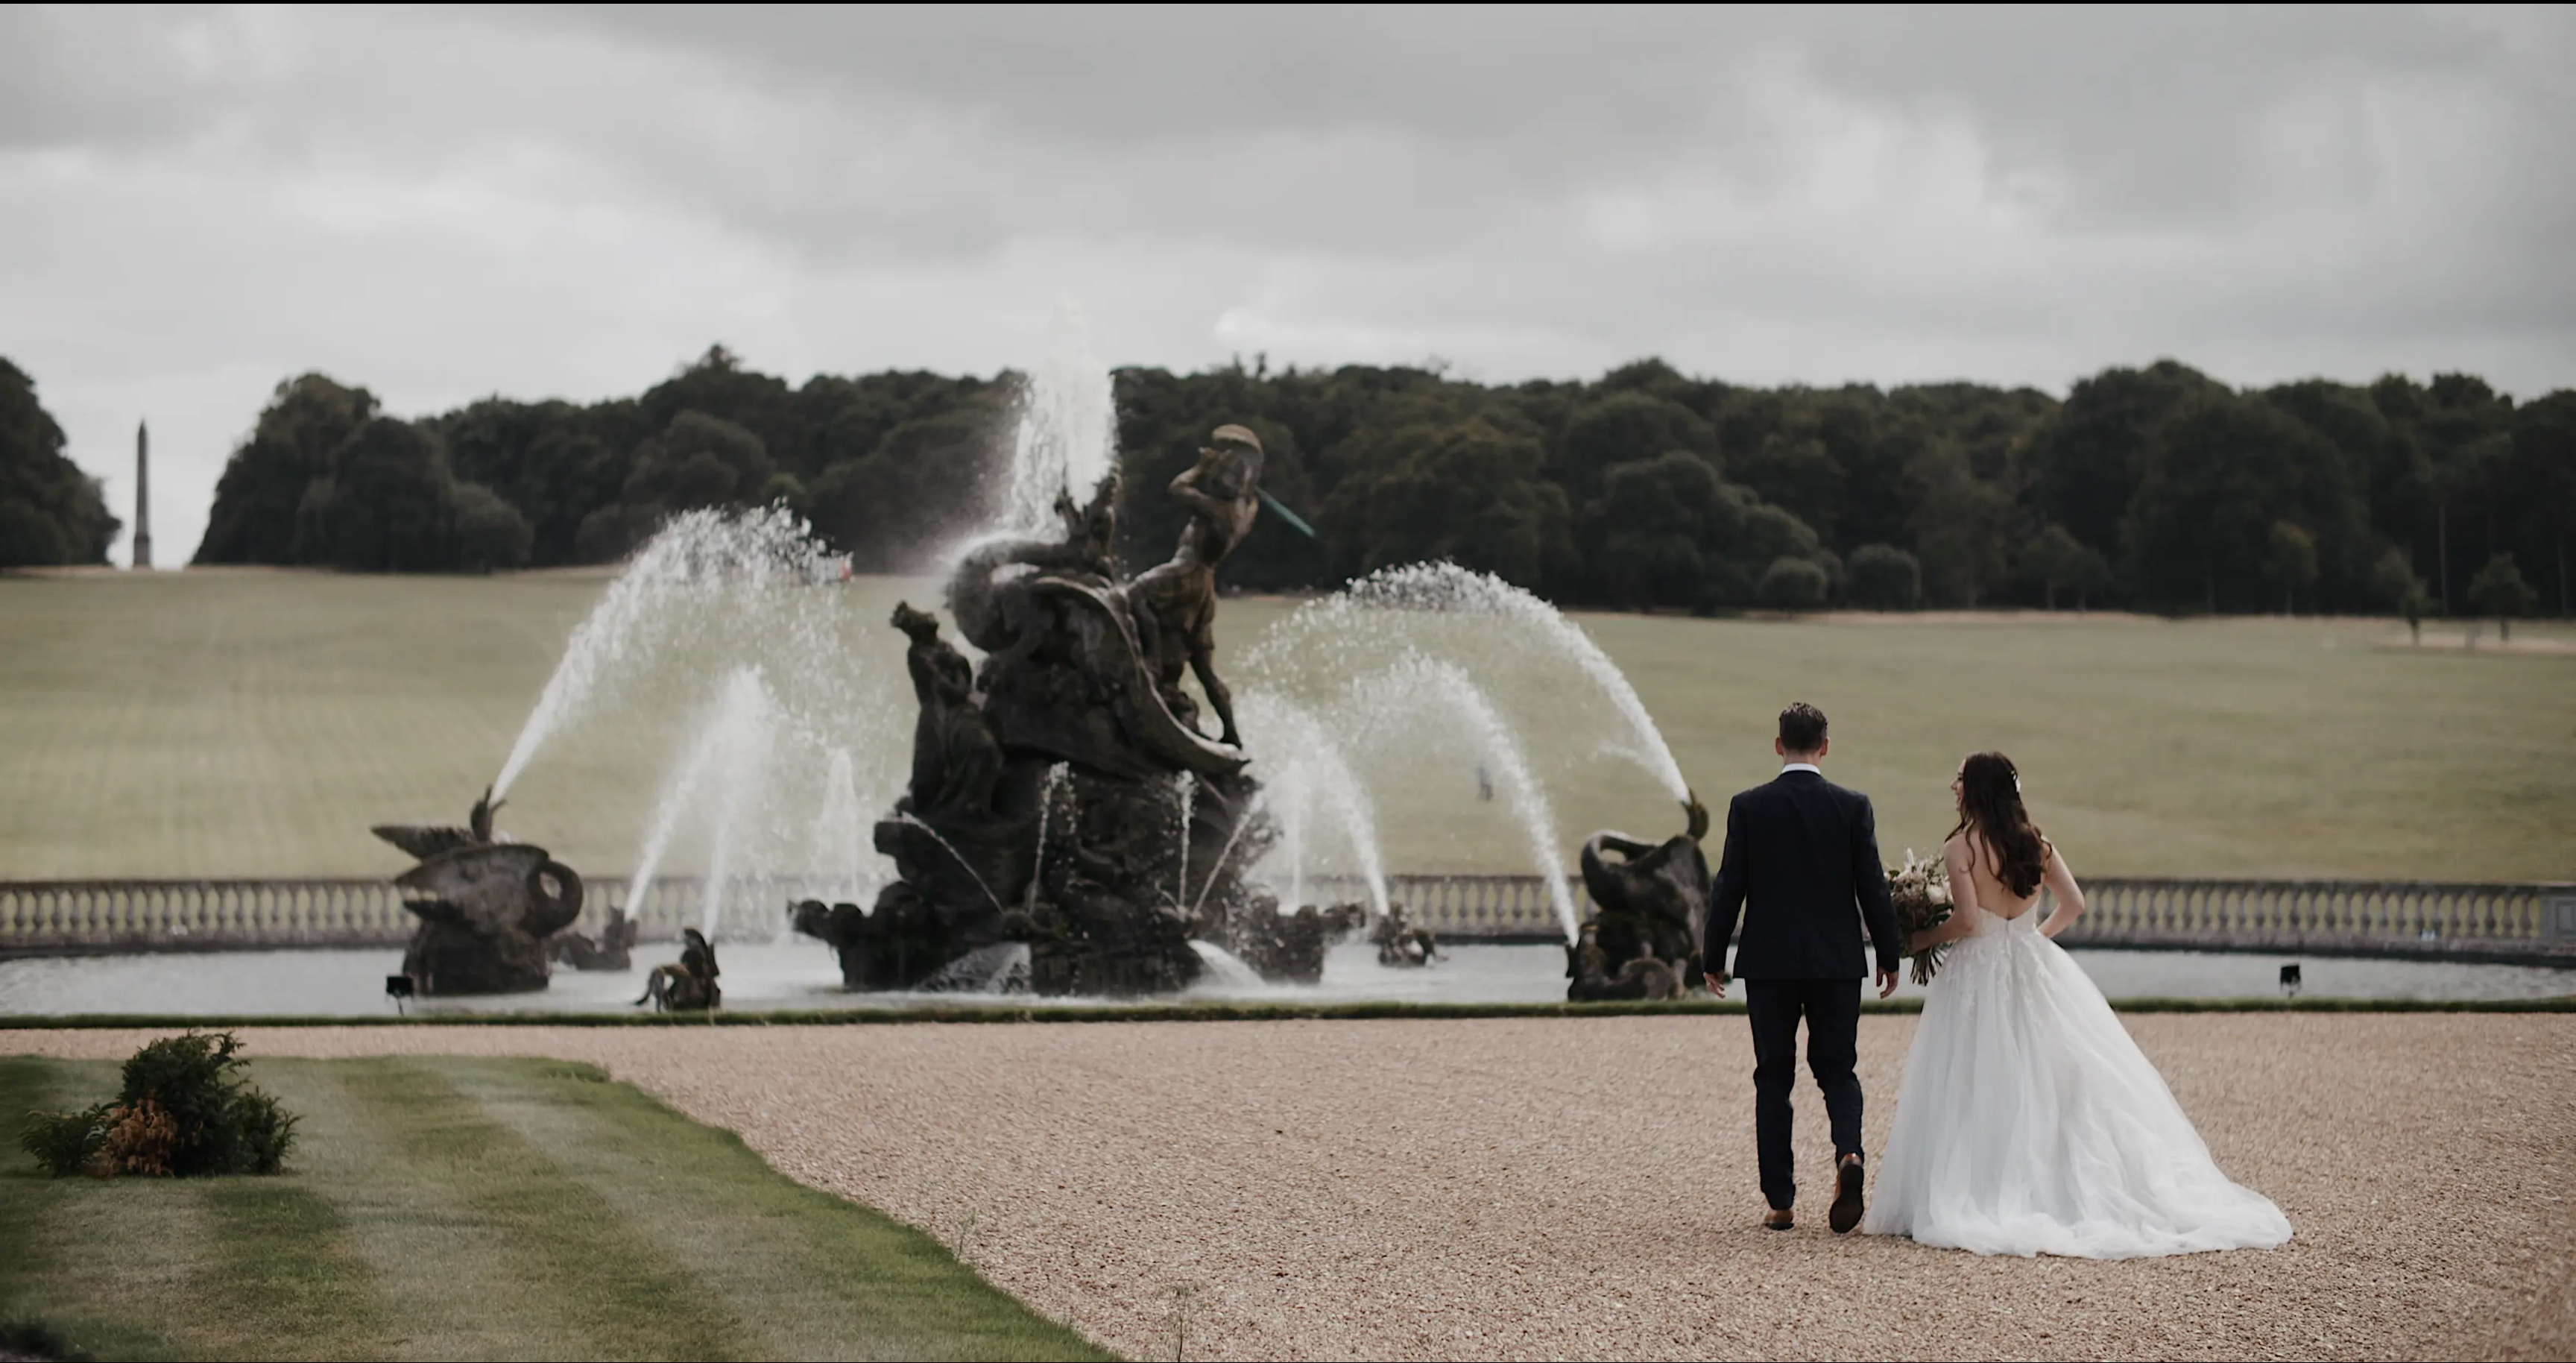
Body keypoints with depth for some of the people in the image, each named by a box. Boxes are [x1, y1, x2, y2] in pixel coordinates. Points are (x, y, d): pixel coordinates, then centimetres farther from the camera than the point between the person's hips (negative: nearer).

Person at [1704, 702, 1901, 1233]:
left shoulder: (1748, 806, -4)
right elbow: (1873, 886, -2)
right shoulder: (1853, 806, -3)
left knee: (1774, 1077, 7)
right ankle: (1848, 1152, -17)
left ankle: (1780, 1202, 5)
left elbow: (1728, 888, -3)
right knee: (1837, 1066, 12)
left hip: (1768, 962, 0)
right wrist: (1888, 957, 8)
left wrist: (1713, 959, 7)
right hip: (1837, 962, 0)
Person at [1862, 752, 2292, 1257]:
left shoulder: (1960, 848, -12)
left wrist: (1921, 940, -3)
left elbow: (1967, 921, -18)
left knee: (1978, 1094, -2)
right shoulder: (2036, 842, 5)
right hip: (2034, 970, 5)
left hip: (1980, 974, -5)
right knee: (2052, 1081, 10)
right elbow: (2074, 903, 4)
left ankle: (1974, 1202, -5)